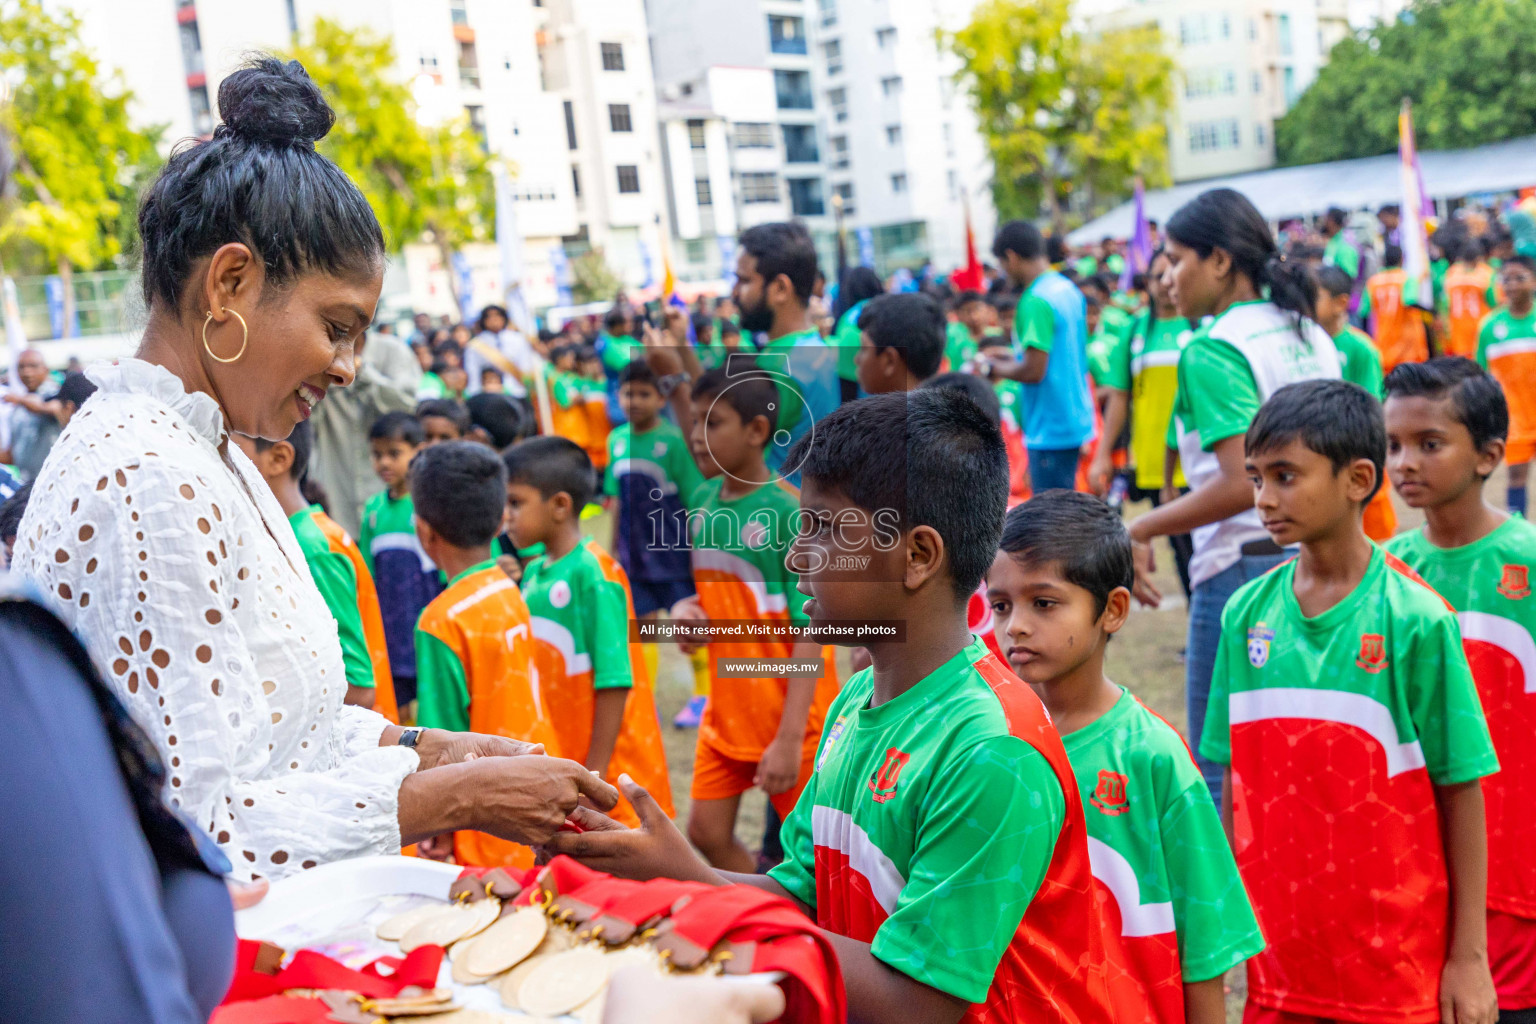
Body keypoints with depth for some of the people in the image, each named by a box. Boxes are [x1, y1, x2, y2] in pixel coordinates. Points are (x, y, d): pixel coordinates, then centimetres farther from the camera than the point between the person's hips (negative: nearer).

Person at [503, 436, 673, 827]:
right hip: (554, 773, 8)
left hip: (611, 778, -7)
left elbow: (614, 680, -18)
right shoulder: (533, 573, 8)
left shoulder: (594, 573, -16)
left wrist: (595, 771, -18)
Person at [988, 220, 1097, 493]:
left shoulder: (1035, 301, -18)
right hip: (1076, 419, 9)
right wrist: (1011, 363, 17)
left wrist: (995, 368, -5)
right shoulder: (1069, 289, 11)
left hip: (1050, 428, -9)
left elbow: (1034, 371, -22)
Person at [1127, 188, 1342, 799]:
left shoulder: (1214, 350, -13)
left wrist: (1140, 531, -14)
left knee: (1220, 768, 1)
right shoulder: (1312, 337, 12)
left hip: (1243, 566, -9)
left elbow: (1241, 484, -22)